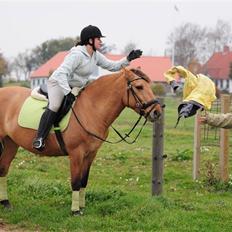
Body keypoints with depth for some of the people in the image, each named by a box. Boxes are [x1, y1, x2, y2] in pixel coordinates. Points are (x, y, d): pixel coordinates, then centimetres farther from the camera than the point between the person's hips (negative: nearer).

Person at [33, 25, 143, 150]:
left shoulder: (96, 55, 2)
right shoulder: (77, 54, -25)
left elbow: (112, 66, 10)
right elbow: (61, 73, -31)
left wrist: (128, 59, -3)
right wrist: (67, 92, -38)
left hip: (77, 87, 10)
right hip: (59, 83, -10)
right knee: (54, 106, -30)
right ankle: (39, 138, -29)